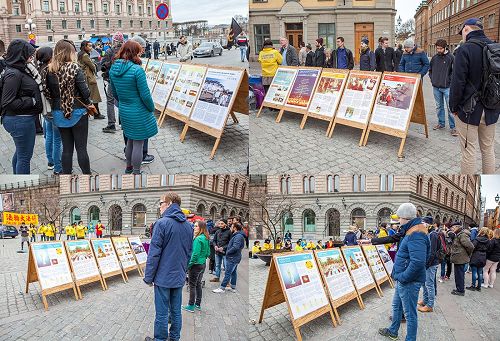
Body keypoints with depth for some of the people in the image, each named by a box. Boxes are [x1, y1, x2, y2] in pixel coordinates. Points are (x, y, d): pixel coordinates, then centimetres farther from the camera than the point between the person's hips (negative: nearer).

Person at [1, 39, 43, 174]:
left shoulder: (20, 70, 8)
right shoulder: (13, 74, -20)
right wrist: (32, 101, -18)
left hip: (22, 119, 10)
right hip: (20, 121, -10)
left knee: (20, 153, 24)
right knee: (25, 156, 1)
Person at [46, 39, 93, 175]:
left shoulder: (49, 70, -1)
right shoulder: (74, 68, -13)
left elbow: (48, 92, 2)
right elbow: (84, 90, -13)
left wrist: (57, 105, 13)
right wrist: (89, 104, 3)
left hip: (59, 113, 4)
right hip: (77, 112, -4)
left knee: (67, 148, 13)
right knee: (81, 148, 5)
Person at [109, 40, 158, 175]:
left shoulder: (113, 69, -1)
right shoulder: (137, 70, -22)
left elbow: (114, 92, 10)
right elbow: (145, 95, -18)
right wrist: (152, 109, -2)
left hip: (124, 111, 7)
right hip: (138, 112, -7)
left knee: (130, 139, 25)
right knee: (138, 143, 5)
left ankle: (129, 167, 38)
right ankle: (136, 172, 14)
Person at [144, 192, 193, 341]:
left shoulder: (162, 223, -15)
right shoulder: (188, 225, 5)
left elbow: (154, 253, -14)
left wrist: (148, 277, -6)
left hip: (163, 277, -6)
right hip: (179, 277, 6)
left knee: (162, 313, 5)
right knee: (176, 311, 15)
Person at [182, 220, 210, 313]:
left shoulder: (198, 239, -21)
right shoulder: (206, 238, 6)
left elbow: (195, 254, -23)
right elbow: (208, 253, 13)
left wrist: (189, 265, -15)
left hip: (196, 265, -9)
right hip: (203, 264, 9)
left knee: (192, 285, 2)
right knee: (198, 284, 17)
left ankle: (191, 306, 9)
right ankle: (198, 304, 25)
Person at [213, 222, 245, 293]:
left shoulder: (238, 236, -19)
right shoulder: (237, 235, 14)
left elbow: (235, 247, -27)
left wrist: (227, 252, -16)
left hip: (233, 258, -10)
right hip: (234, 258, 10)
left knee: (227, 273, -6)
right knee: (233, 272, 14)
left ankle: (222, 288, -3)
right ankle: (233, 288, 22)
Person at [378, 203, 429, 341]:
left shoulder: (416, 235, -25)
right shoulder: (411, 231, 9)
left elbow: (418, 262, -35)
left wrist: (403, 277, -25)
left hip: (409, 282, -11)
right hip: (402, 280, 11)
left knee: (410, 313, 3)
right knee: (396, 305, 26)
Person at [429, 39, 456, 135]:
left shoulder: (451, 57, -8)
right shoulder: (434, 57, 7)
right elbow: (430, 69, 21)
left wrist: (449, 81, -10)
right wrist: (432, 79, 10)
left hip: (447, 87, -5)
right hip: (436, 87, 5)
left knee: (450, 108, -5)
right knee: (439, 106, 15)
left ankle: (453, 127, 0)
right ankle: (441, 123, 28)